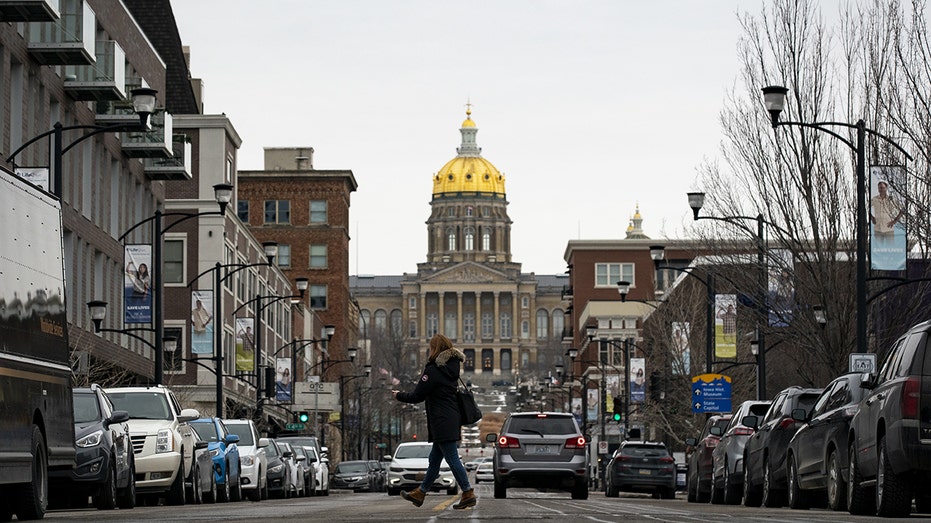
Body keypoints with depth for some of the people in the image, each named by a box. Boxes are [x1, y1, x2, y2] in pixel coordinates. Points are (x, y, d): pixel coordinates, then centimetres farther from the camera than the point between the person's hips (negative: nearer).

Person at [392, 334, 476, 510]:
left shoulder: (433, 371, -13)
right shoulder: (452, 368, 12)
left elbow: (417, 396, -9)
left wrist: (399, 396, 6)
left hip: (442, 423, -9)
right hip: (453, 421, 9)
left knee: (452, 459, -8)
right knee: (434, 459, 15)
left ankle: (468, 494, -10)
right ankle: (420, 493, 24)